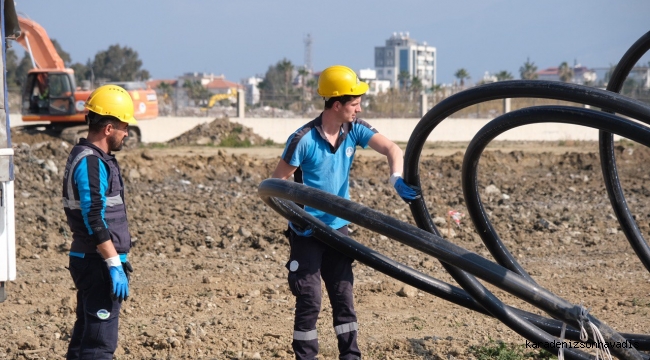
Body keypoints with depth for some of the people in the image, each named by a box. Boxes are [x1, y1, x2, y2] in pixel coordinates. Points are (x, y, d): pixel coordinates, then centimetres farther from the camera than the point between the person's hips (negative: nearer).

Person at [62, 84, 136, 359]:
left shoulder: (90, 158, 15)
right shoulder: (91, 163, -17)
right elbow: (95, 222, -24)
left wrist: (116, 261, 22)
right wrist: (115, 265, -23)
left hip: (91, 262, 11)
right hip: (97, 264, -11)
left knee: (85, 336, 15)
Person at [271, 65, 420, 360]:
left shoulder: (355, 130, -5)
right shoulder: (303, 140, -19)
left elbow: (391, 149, -14)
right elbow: (278, 182, -13)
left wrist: (397, 178, -34)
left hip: (338, 227, 5)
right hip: (306, 232, -5)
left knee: (343, 295, 7)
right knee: (309, 299, -4)